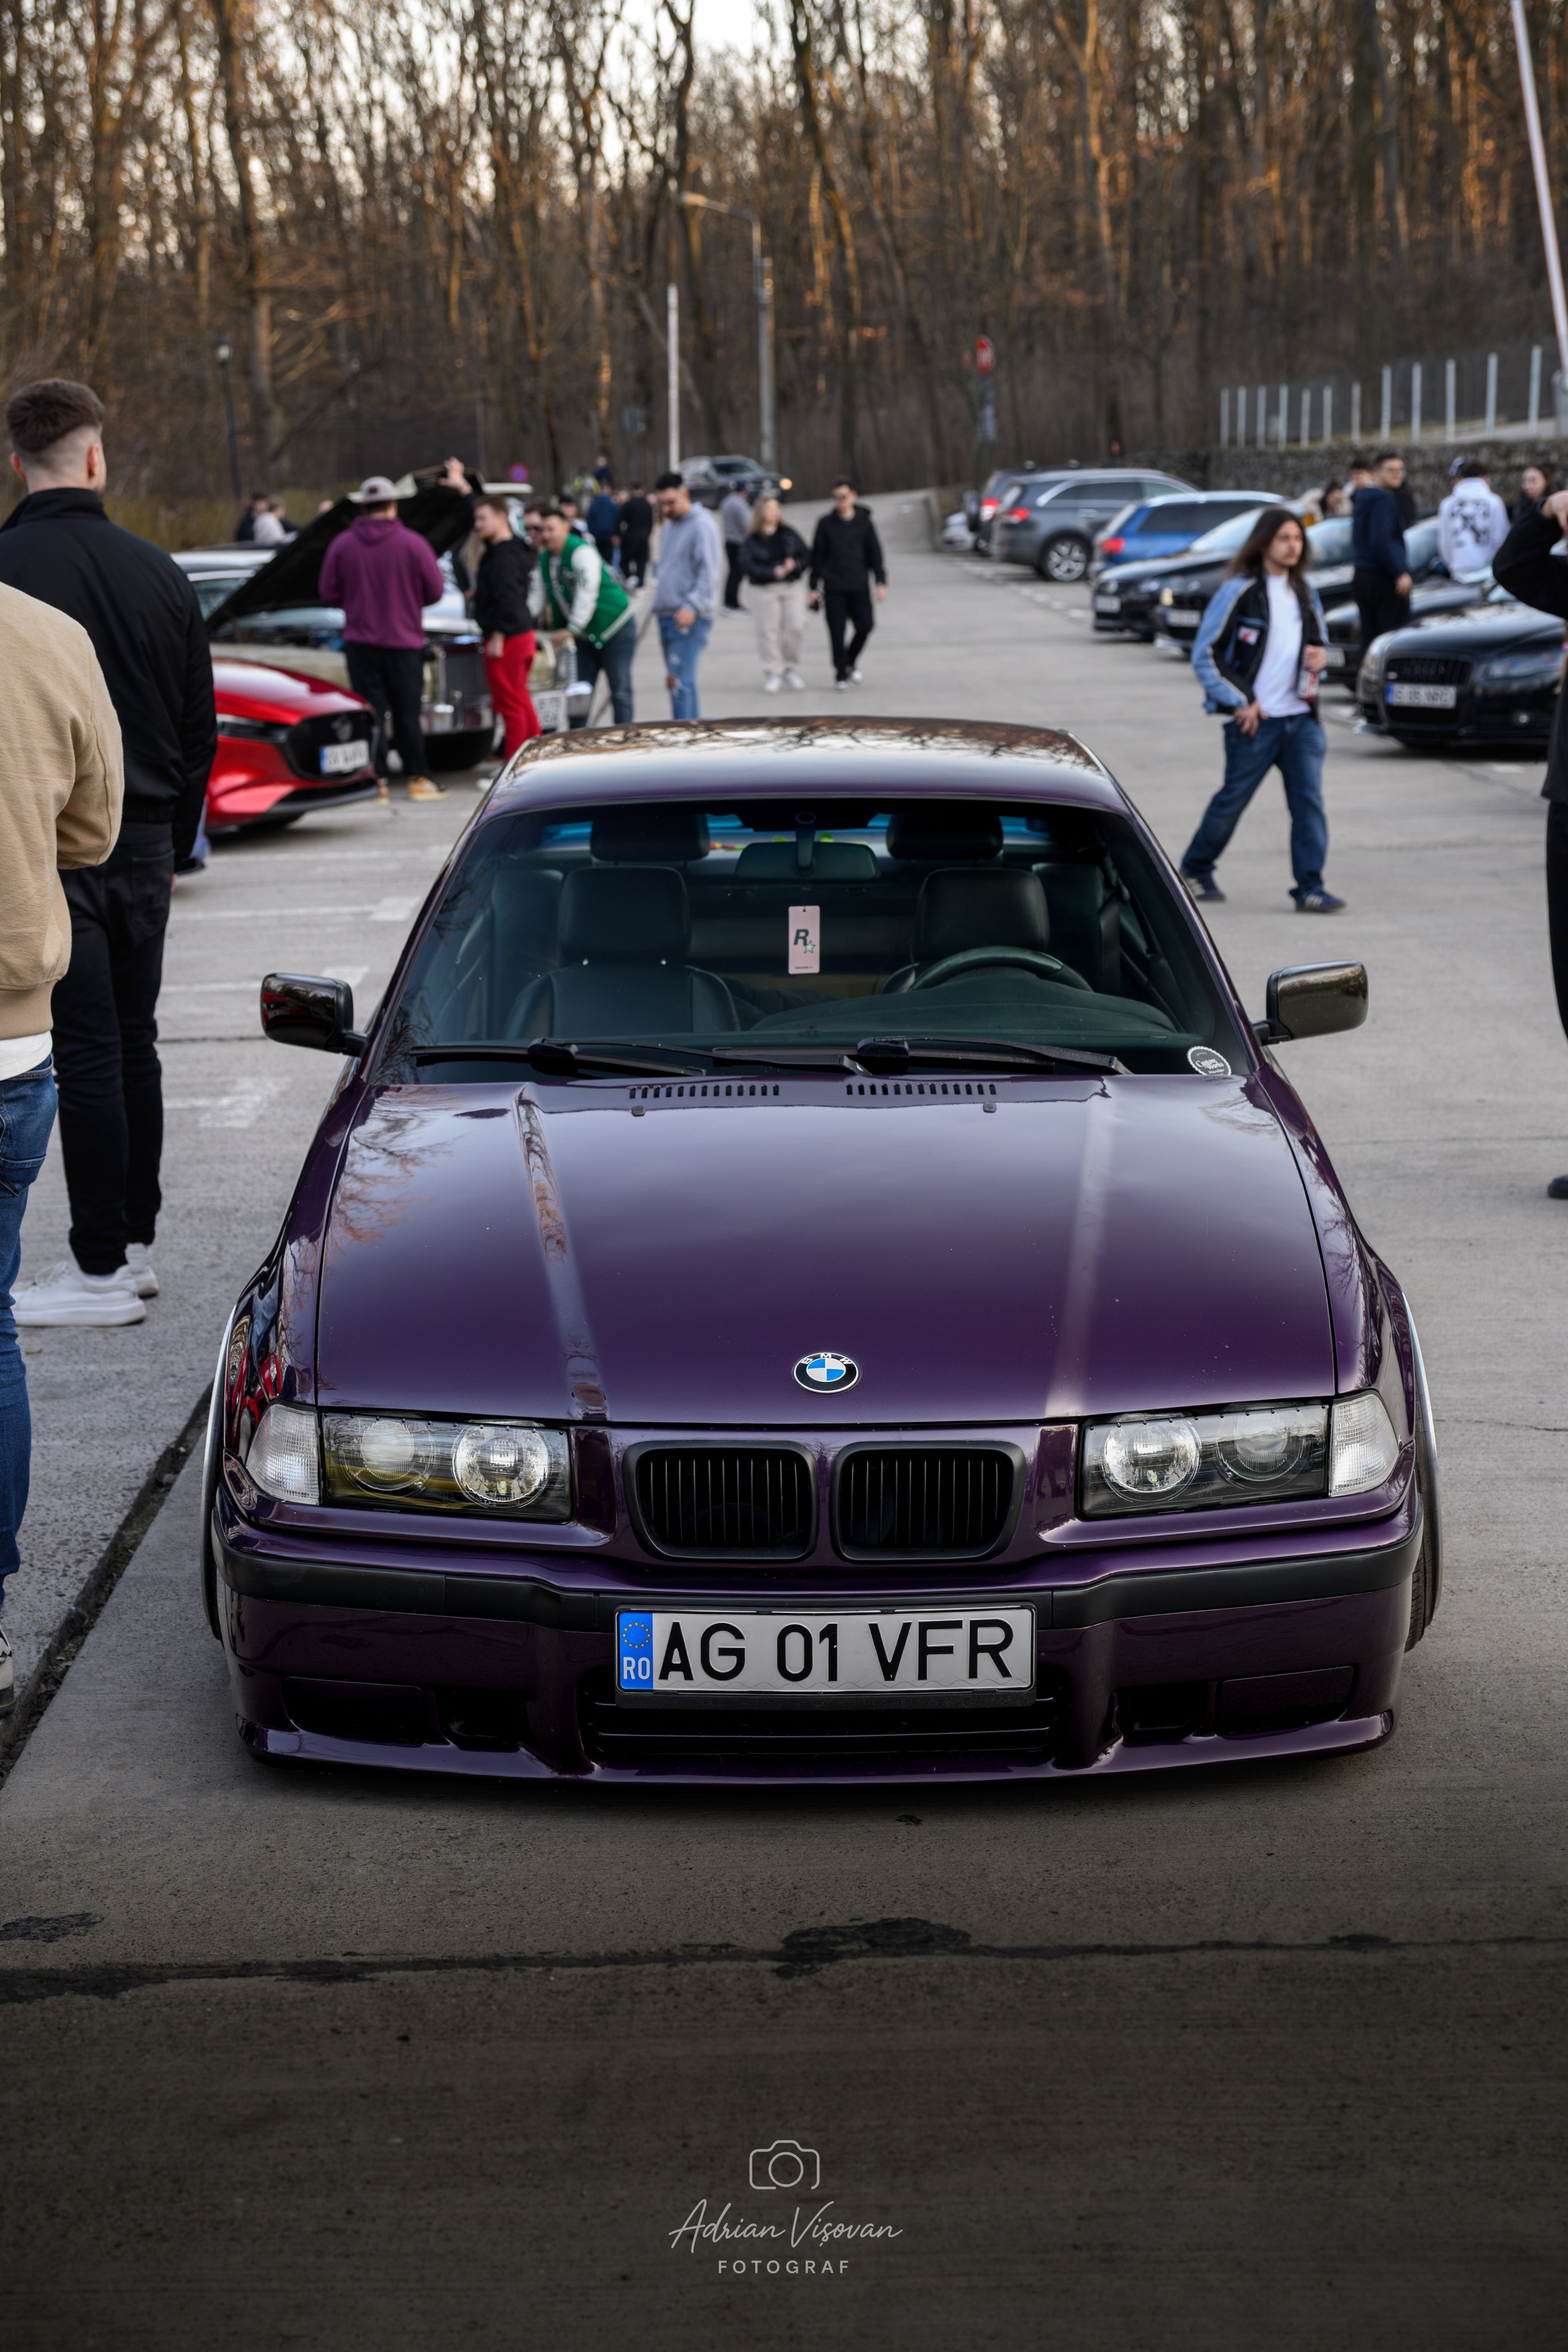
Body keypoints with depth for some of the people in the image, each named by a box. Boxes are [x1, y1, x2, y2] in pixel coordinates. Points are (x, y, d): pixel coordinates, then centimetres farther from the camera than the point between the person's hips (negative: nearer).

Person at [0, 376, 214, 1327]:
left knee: (86, 1055, -4)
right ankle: (136, 1243, 22)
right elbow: (201, 728, 12)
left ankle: (102, 1268, 0)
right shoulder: (158, 572, 6)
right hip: (142, 841, 5)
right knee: (132, 1045, 13)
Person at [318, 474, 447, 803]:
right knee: (407, 714, 8)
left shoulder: (342, 545, -3)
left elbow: (329, 595, 2)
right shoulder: (413, 544, -7)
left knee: (371, 714, 3)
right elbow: (436, 592, -2)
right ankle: (417, 780, 13)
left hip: (360, 642, 1)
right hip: (405, 640, -1)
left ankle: (377, 782, -1)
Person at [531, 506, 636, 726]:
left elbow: (587, 594, -26)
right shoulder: (544, 561, 8)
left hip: (615, 627, -8)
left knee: (620, 690, -5)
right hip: (584, 636, 8)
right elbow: (535, 598, 9)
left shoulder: (582, 553, -18)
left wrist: (572, 629, -29)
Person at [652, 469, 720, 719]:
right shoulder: (669, 526, 19)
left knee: (681, 683, -15)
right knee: (674, 682, 10)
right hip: (666, 615, 9)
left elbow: (708, 573, -17)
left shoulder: (702, 525, -9)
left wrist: (692, 606, -28)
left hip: (688, 618, -9)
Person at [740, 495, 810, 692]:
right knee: (768, 631, -2)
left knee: (796, 626, -7)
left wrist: (795, 564, -14)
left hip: (793, 587, 2)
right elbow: (749, 565, -12)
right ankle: (773, 674, 7)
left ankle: (791, 668, 11)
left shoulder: (789, 534, 9)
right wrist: (774, 572, -22)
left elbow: (806, 555, 8)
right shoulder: (751, 541, -1)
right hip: (764, 590, -2)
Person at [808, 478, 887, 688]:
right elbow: (817, 555, 5)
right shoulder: (826, 523, 2)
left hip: (859, 586, 1)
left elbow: (875, 553, 7)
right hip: (833, 587, -1)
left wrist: (881, 582, -1)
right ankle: (841, 675, 9)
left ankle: (852, 661, 20)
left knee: (865, 625, -7)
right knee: (837, 633, -2)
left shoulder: (864, 522, 4)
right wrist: (814, 587, 2)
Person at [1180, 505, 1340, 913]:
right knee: (1232, 800, 5)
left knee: (1309, 801, -5)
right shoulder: (1238, 591, -7)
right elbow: (1204, 653, -6)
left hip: (1301, 716, 5)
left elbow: (1317, 642, 26)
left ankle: (1310, 888, -5)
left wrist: (1318, 658, 1)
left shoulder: (1304, 591, 12)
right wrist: (1240, 702, -10)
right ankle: (1195, 869, 27)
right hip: (1254, 720, -5)